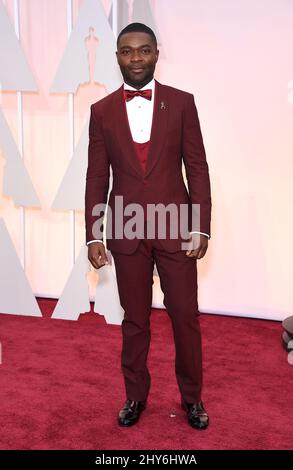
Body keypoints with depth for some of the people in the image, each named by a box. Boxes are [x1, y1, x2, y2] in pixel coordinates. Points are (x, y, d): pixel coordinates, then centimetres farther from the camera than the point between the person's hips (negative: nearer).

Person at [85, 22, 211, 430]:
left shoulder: (182, 103, 1)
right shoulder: (102, 111, 5)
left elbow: (197, 168, 0)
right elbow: (97, 177, 4)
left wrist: (201, 227, -6)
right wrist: (93, 235, 0)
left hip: (176, 227, -1)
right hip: (126, 230, 1)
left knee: (185, 316, 6)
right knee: (134, 320, 12)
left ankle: (192, 397, 26)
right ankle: (135, 395, 29)